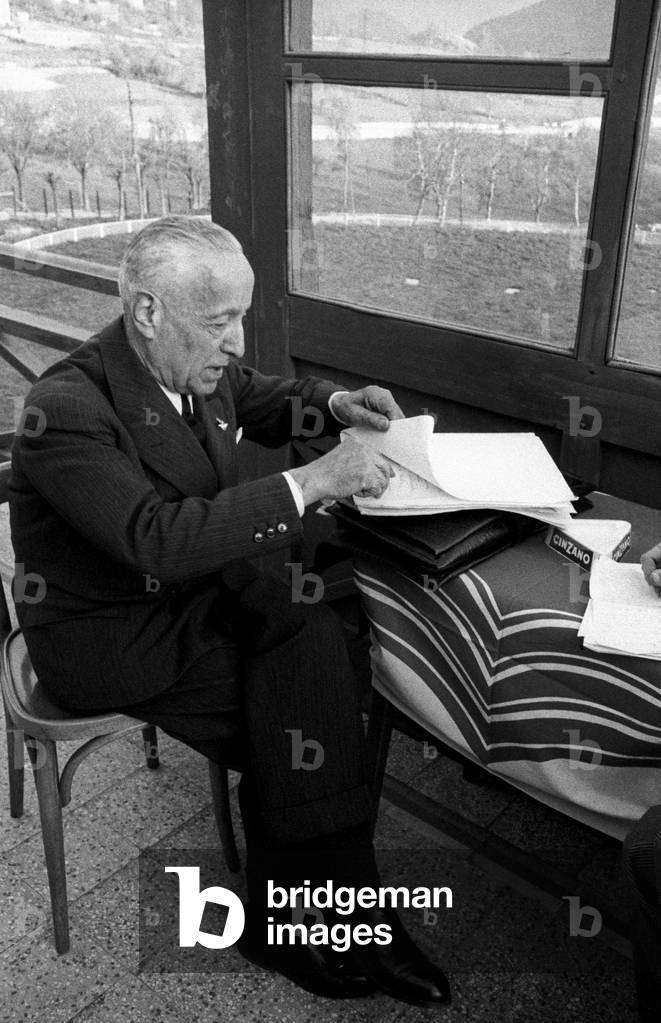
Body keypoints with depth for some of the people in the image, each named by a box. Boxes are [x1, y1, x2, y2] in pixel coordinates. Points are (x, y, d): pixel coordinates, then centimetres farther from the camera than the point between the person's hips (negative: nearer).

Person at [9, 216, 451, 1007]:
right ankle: (361, 918, 5)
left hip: (197, 586, 6)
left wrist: (336, 405, -1)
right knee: (301, 715, -16)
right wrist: (307, 483, -35)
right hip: (109, 634, -6)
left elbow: (258, 401, 18)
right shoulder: (65, 409, -26)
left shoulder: (199, 363, -4)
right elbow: (161, 539, -36)